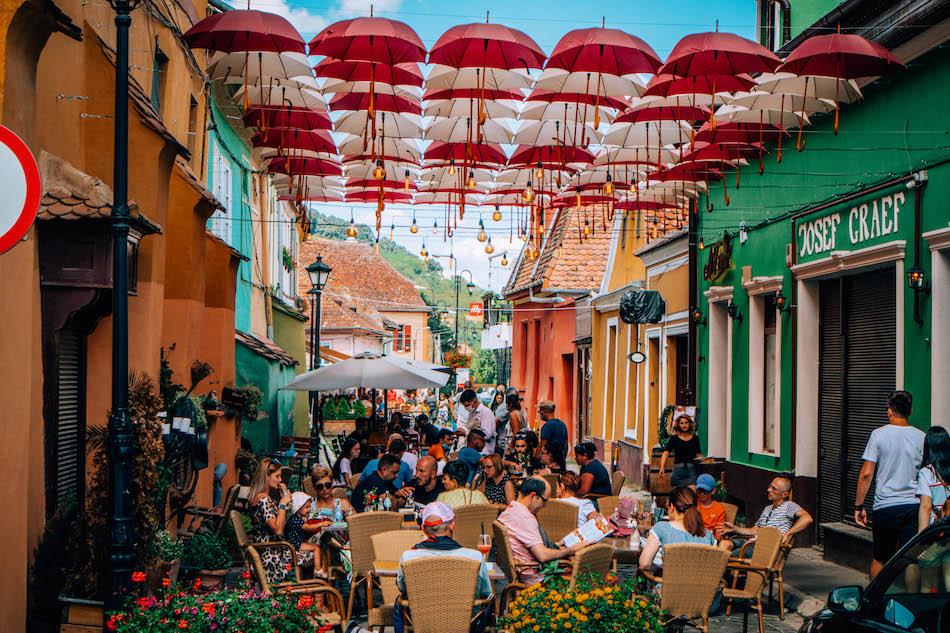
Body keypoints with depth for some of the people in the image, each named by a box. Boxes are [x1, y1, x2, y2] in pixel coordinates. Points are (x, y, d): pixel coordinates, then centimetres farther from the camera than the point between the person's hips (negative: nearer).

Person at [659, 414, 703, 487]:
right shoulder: (674, 439, 5)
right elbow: (665, 453, -4)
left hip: (691, 470, 0)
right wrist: (662, 467, -19)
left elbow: (698, 455, 11)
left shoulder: (695, 439, 10)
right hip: (678, 470, 0)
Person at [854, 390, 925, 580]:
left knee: (879, 559, 13)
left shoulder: (879, 434, -4)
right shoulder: (921, 437, 2)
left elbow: (866, 474, -6)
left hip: (885, 506, -1)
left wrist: (859, 506, 1)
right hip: (914, 505, 1)